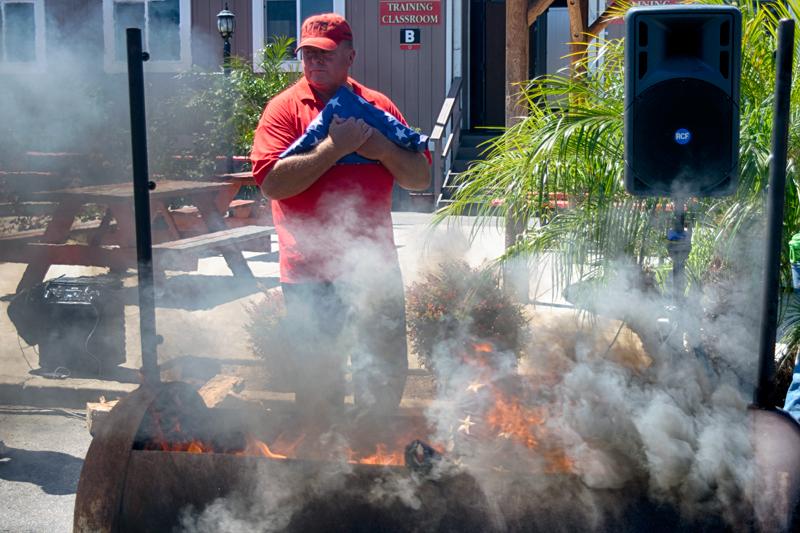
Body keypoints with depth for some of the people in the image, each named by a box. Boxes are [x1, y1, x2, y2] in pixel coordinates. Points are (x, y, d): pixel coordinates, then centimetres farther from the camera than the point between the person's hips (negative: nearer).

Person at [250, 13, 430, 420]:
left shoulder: (378, 107, 7)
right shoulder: (285, 107, -3)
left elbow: (421, 178, 5)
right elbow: (271, 182, -17)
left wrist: (381, 147, -12)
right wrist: (335, 146, -20)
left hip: (374, 265, 3)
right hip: (310, 269, -3)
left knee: (386, 376, 13)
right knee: (318, 383, 10)